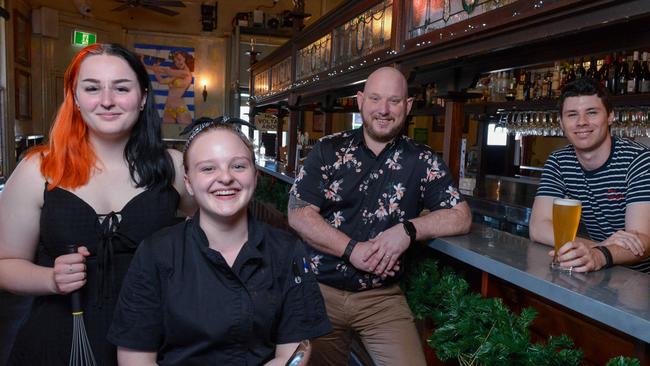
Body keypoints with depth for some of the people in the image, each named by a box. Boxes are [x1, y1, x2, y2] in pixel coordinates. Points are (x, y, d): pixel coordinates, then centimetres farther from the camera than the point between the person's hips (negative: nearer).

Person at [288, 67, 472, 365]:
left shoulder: (421, 161, 0)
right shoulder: (328, 150, -2)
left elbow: (461, 216, -1)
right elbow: (298, 215, -7)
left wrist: (408, 230, -17)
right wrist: (352, 250, -19)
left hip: (382, 296, 0)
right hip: (320, 287, 0)